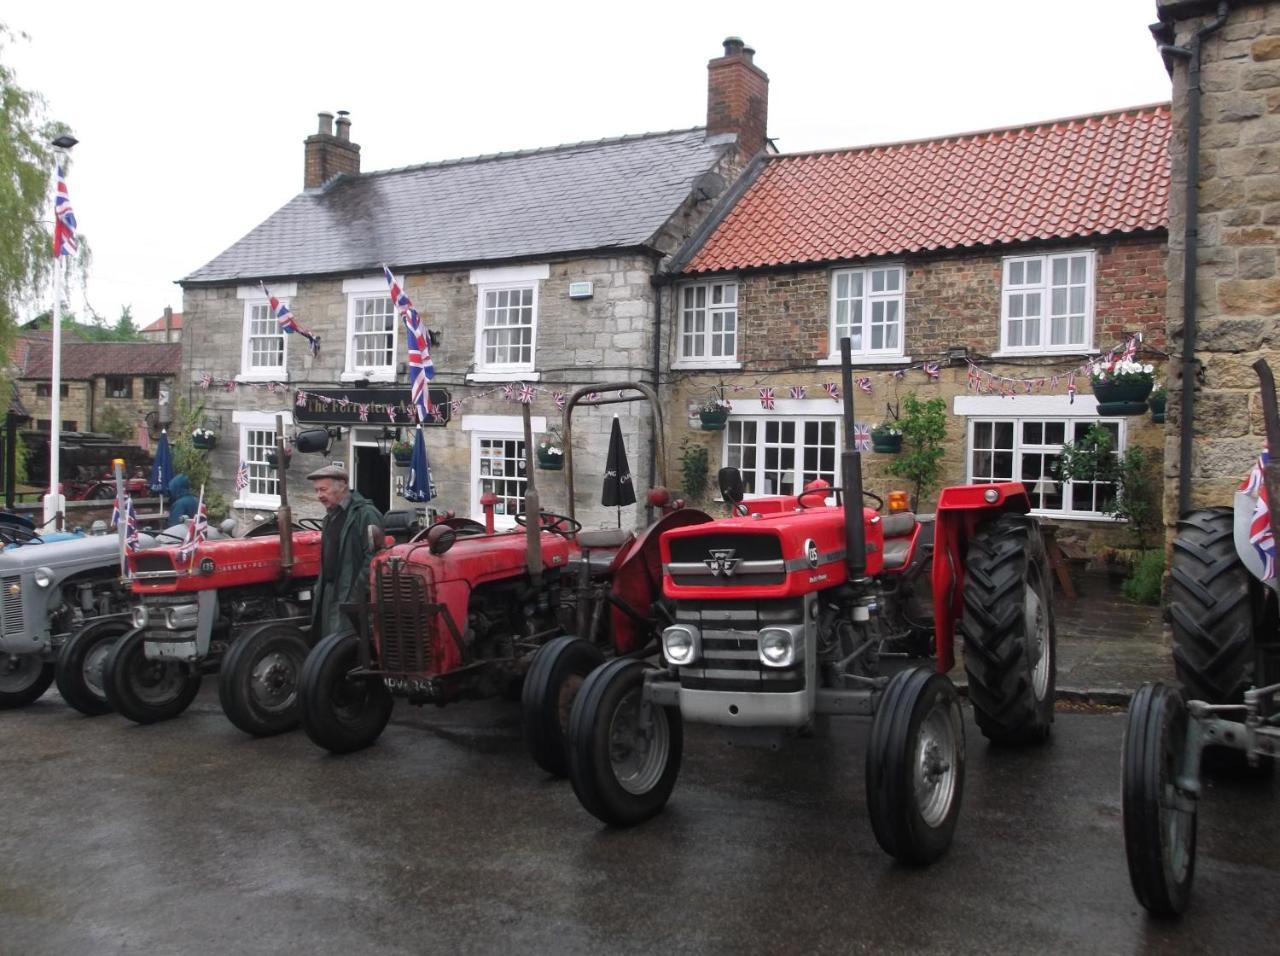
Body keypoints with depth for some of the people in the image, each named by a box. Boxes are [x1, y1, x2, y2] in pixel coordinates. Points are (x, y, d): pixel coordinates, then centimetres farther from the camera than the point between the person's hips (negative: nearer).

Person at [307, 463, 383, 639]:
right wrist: (320, 589, 15)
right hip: (330, 596, 9)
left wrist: (357, 597, -20)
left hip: (351, 599, -9)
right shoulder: (331, 517, 16)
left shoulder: (365, 514, -12)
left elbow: (373, 559, -18)